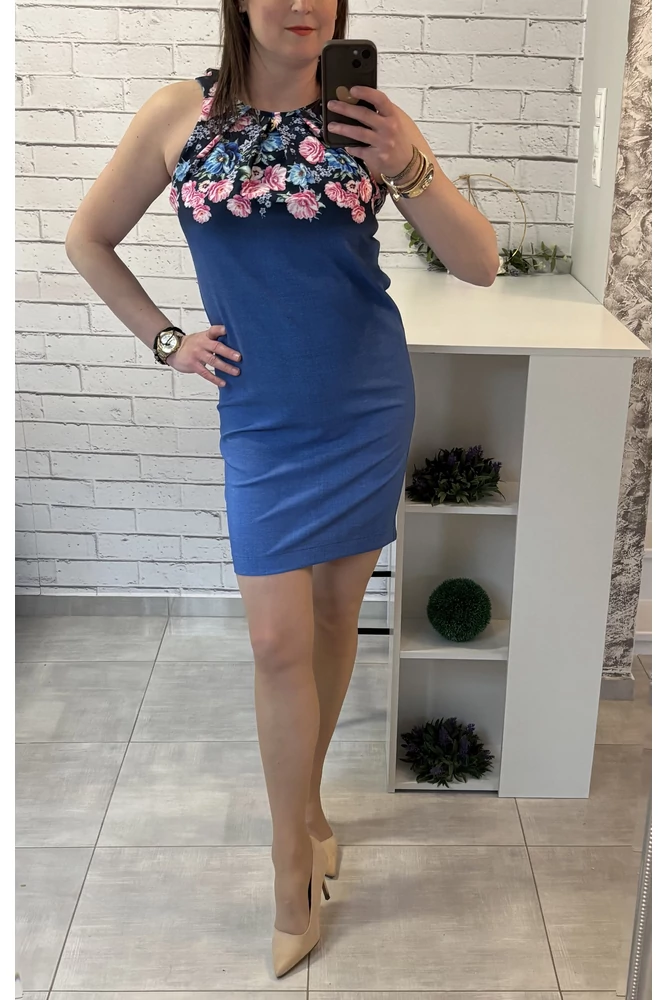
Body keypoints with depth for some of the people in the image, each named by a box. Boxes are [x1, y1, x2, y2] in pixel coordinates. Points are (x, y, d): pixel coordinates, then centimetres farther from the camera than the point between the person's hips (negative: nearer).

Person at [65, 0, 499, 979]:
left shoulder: (371, 118, -3)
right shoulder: (179, 115, -3)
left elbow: (481, 263, -5)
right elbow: (88, 238, 10)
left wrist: (409, 167, -19)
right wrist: (167, 340, 4)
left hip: (369, 409, 1)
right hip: (264, 418, -1)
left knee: (337, 613, 12)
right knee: (278, 641, -2)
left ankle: (307, 797, 36)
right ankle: (295, 870, 16)